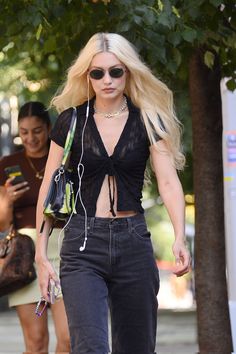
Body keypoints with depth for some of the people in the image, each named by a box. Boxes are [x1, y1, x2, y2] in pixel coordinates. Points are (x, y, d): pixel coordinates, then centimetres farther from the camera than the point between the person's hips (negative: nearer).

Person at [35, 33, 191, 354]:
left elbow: (169, 182, -6)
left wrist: (180, 238, -22)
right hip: (82, 243, -1)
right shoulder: (71, 121, 3)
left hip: (133, 242, 2)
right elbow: (49, 189, 5)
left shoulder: (148, 121, 4)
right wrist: (41, 254, -1)